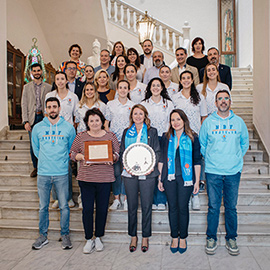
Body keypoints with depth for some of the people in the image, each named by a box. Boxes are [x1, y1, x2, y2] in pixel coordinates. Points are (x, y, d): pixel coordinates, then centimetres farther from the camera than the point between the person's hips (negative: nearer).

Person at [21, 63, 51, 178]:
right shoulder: (27, 87, 9)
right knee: (33, 144, 4)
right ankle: (35, 167, 17)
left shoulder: (48, 87, 6)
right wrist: (25, 121, -4)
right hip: (32, 118, 1)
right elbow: (24, 104, 5)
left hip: (44, 117, -1)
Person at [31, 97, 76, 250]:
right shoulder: (38, 128, 4)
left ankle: (65, 235, 21)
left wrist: (62, 161, 7)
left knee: (64, 206, 4)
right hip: (43, 173, 1)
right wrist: (46, 161, 11)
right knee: (43, 207, 11)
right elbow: (36, 149, 15)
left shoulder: (68, 127, 1)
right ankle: (43, 236, 27)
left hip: (62, 174, -1)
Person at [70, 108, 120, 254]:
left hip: (105, 179, 1)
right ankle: (89, 239, 20)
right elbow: (72, 153, 8)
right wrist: (82, 157, -11)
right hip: (86, 178, 0)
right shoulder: (81, 136, 6)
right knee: (87, 209, 1)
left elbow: (117, 154, 9)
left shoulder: (111, 136, 6)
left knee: (102, 209, 7)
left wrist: (111, 157, -13)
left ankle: (98, 237, 27)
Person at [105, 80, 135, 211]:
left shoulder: (133, 105, 7)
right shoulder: (110, 104, 8)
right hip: (114, 141, 0)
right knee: (116, 171, 1)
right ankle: (116, 199, 14)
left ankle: (126, 199, 13)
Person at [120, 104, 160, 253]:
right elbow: (122, 152, 12)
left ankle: (145, 237, 21)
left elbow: (157, 152, 3)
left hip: (147, 173, -2)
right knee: (131, 206, 9)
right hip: (130, 174, 2)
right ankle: (133, 237, 25)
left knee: (146, 206, 4)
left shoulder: (152, 131, 6)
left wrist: (151, 165, -12)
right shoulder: (126, 132, 12)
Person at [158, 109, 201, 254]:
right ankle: (174, 237, 25)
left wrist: (197, 181, 0)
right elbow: (162, 159, 9)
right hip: (169, 178, 2)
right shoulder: (166, 137, 5)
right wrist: (160, 178, 7)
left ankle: (183, 238, 24)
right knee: (172, 207, 9)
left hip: (185, 178, -2)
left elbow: (197, 161, 2)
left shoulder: (192, 138, 0)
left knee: (183, 207, 4)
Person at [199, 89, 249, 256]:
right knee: (213, 207, 4)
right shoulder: (208, 122, 2)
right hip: (213, 172, -1)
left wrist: (237, 158, 10)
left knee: (231, 207, 8)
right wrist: (209, 159, 8)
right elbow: (202, 144, 12)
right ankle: (211, 238, 20)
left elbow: (245, 143, 17)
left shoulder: (239, 122, 5)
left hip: (233, 172, 1)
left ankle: (231, 238, 26)